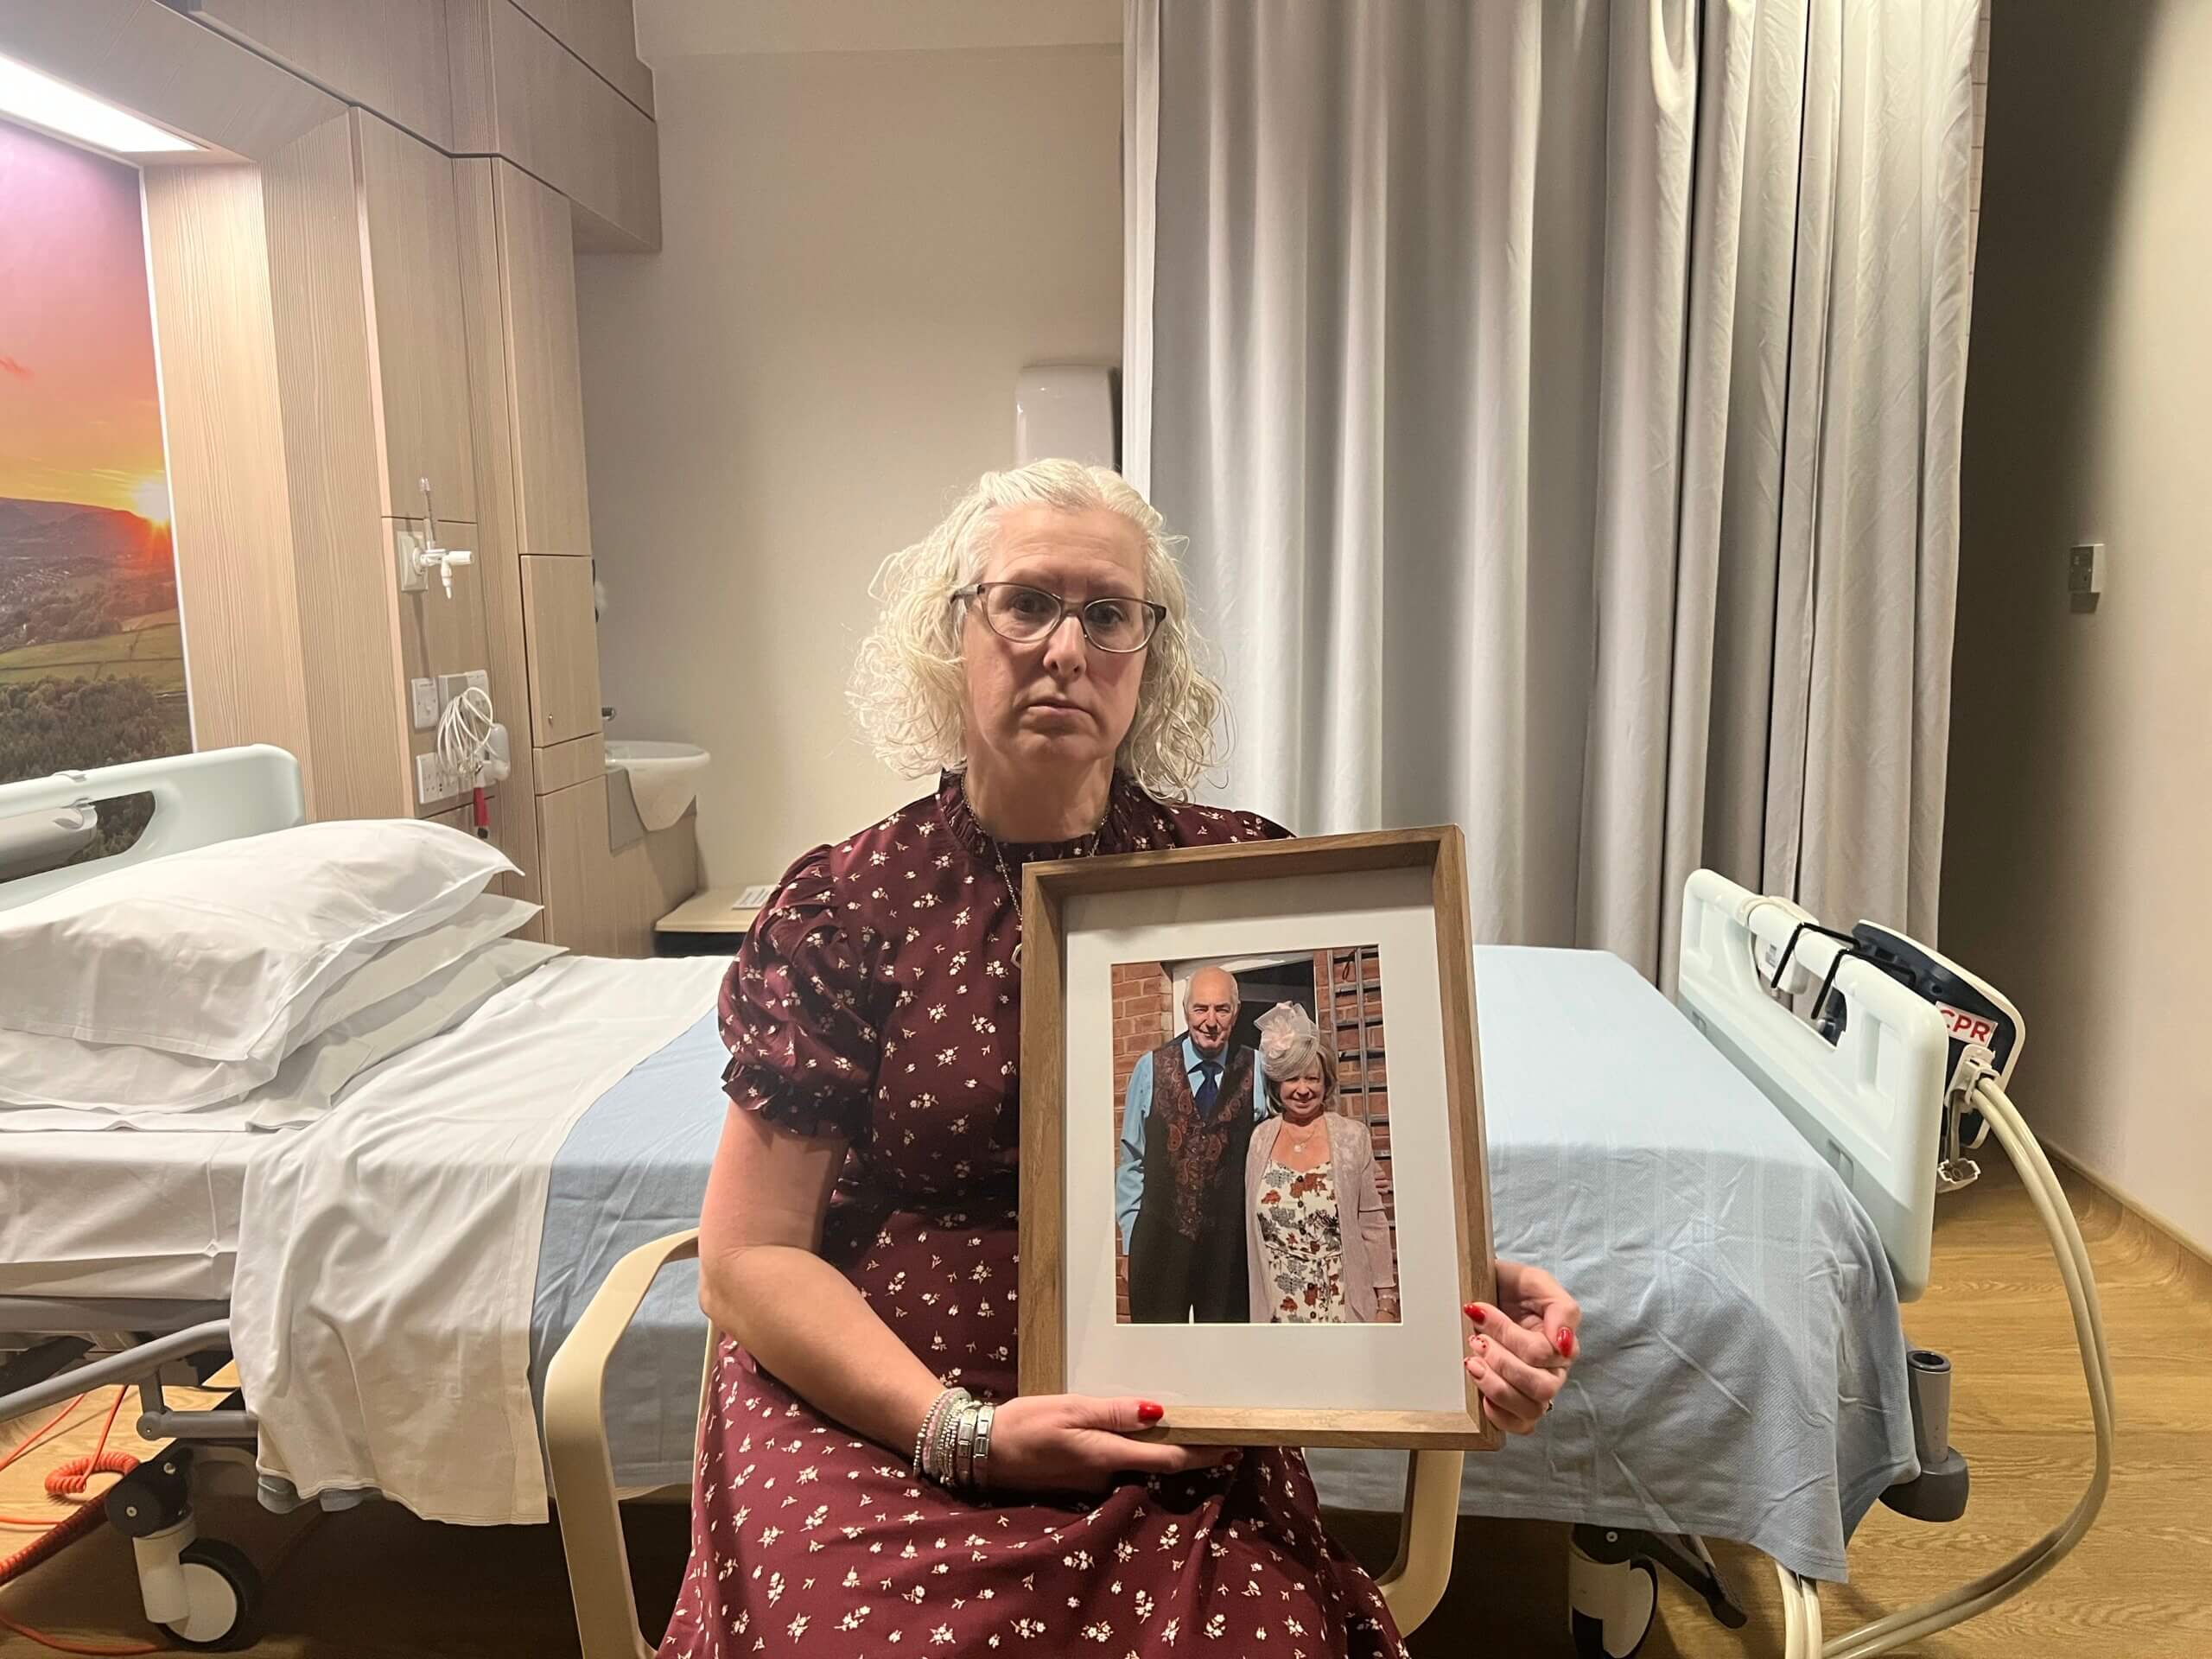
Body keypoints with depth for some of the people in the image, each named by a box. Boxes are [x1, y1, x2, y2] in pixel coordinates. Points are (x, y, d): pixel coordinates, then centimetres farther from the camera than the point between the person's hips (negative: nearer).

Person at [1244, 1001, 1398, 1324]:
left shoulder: (1353, 1136, -1)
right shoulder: (1259, 1139, 3)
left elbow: (1372, 1224, 0)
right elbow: (1251, 1227, 9)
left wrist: (1386, 1302, -2)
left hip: (1343, 1308, -1)